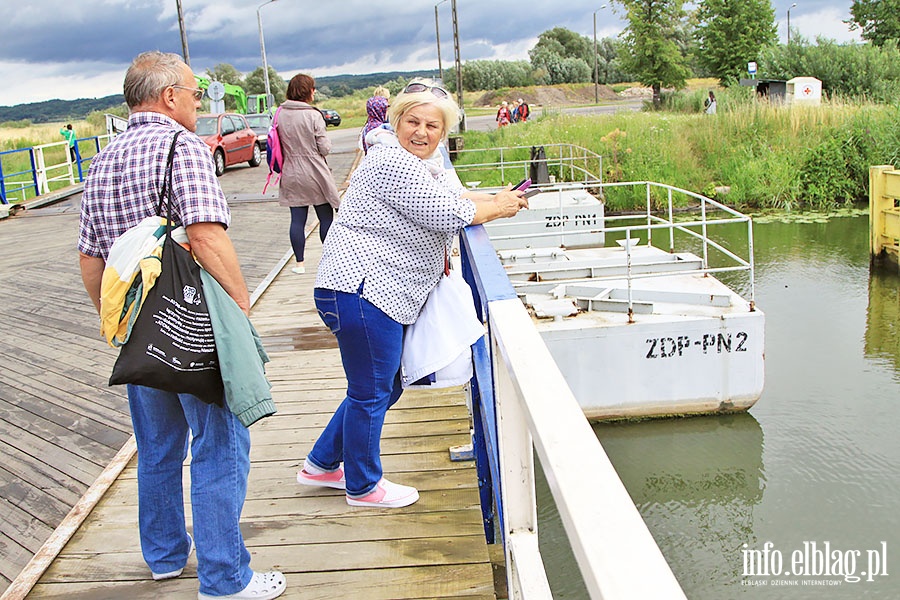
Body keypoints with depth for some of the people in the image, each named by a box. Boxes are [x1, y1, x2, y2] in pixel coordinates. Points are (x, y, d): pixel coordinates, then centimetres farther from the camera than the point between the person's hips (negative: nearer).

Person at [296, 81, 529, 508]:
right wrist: (498, 208, -3)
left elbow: (452, 193, 27)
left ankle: (321, 465, 33)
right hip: (361, 288, -11)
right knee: (371, 392, 3)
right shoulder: (394, 163, -15)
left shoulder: (423, 162, 19)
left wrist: (496, 200, 9)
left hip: (383, 293, 11)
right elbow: (447, 214, -17)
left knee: (385, 388, 19)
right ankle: (363, 486, 21)